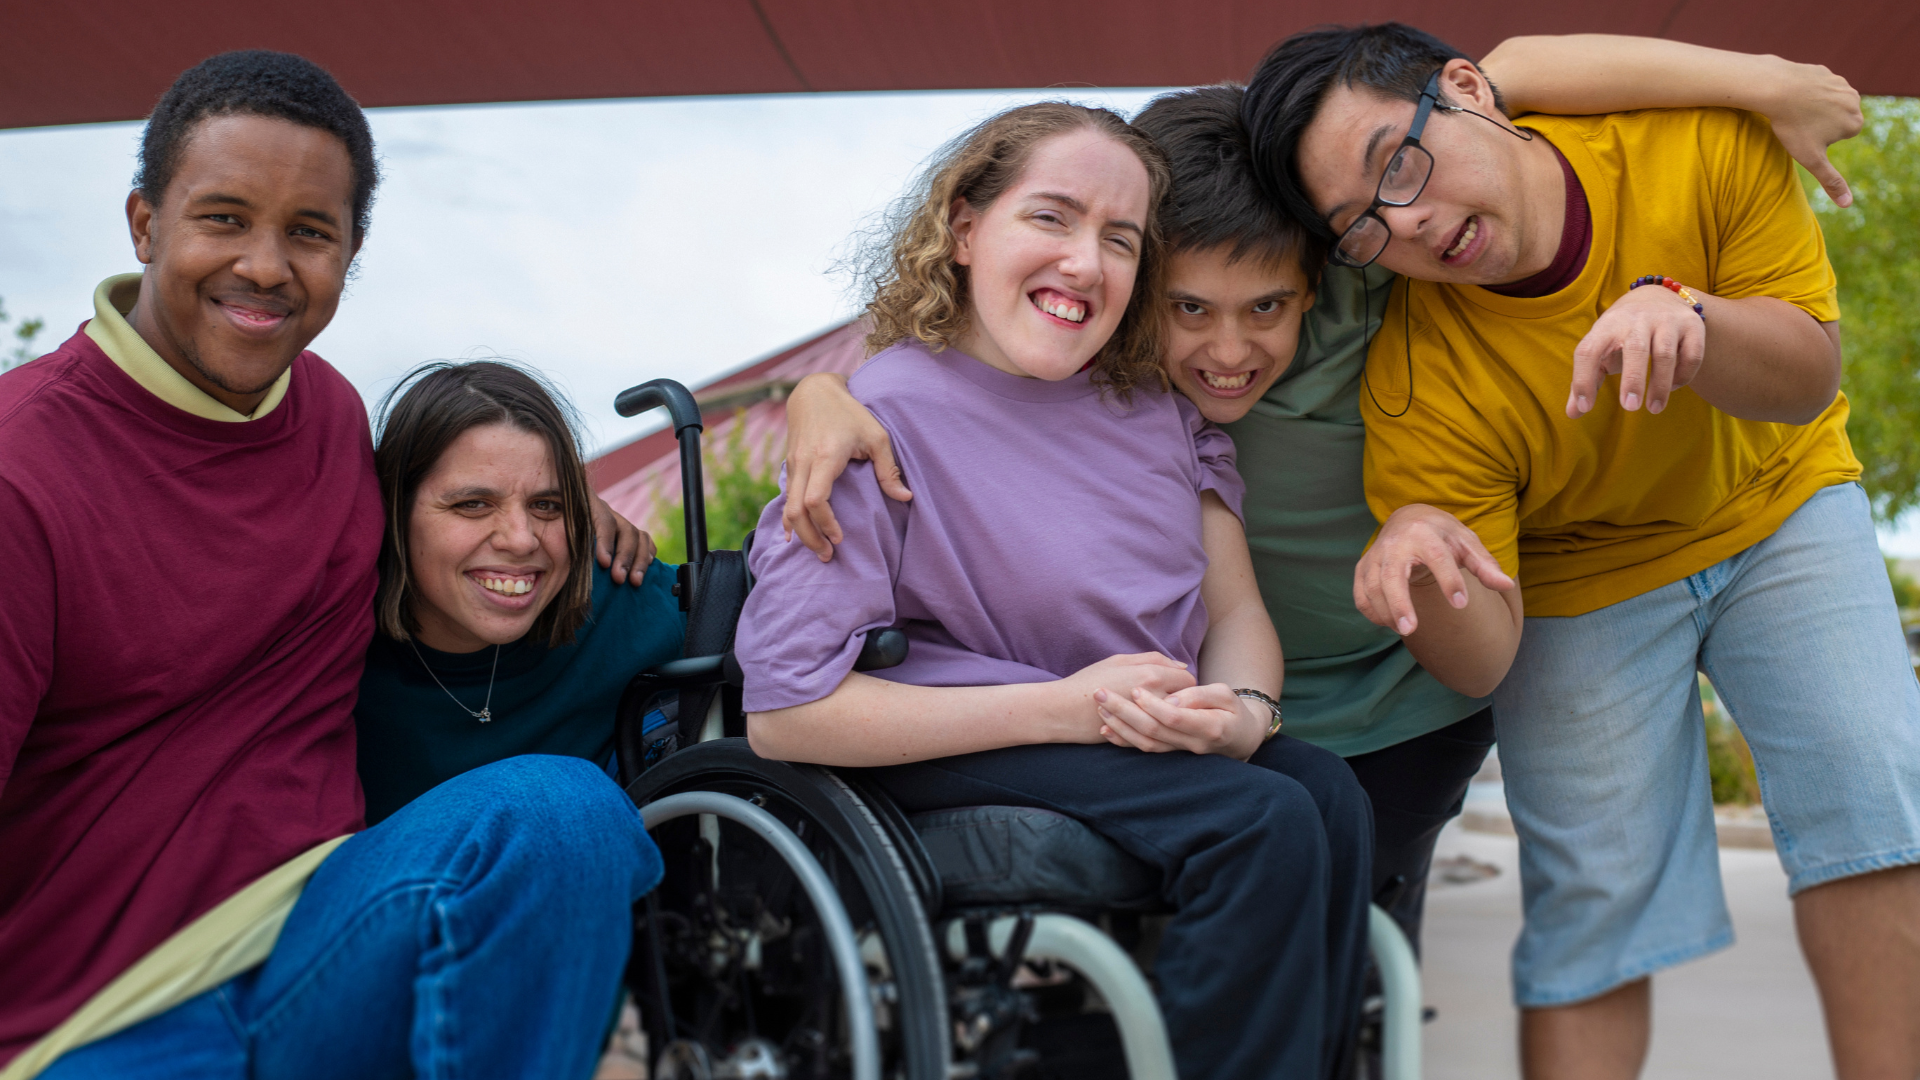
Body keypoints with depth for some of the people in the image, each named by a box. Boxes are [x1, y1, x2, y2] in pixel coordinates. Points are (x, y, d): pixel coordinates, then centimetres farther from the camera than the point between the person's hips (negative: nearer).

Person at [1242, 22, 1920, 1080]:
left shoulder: (1705, 138, -25)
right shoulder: (1417, 387, -28)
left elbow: (1809, 379, -16)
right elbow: (1482, 661, -23)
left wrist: (1679, 312, -39)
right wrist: (1422, 555, -47)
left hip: (1775, 503, 2)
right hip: (1579, 579, -2)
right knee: (1592, 909, -6)